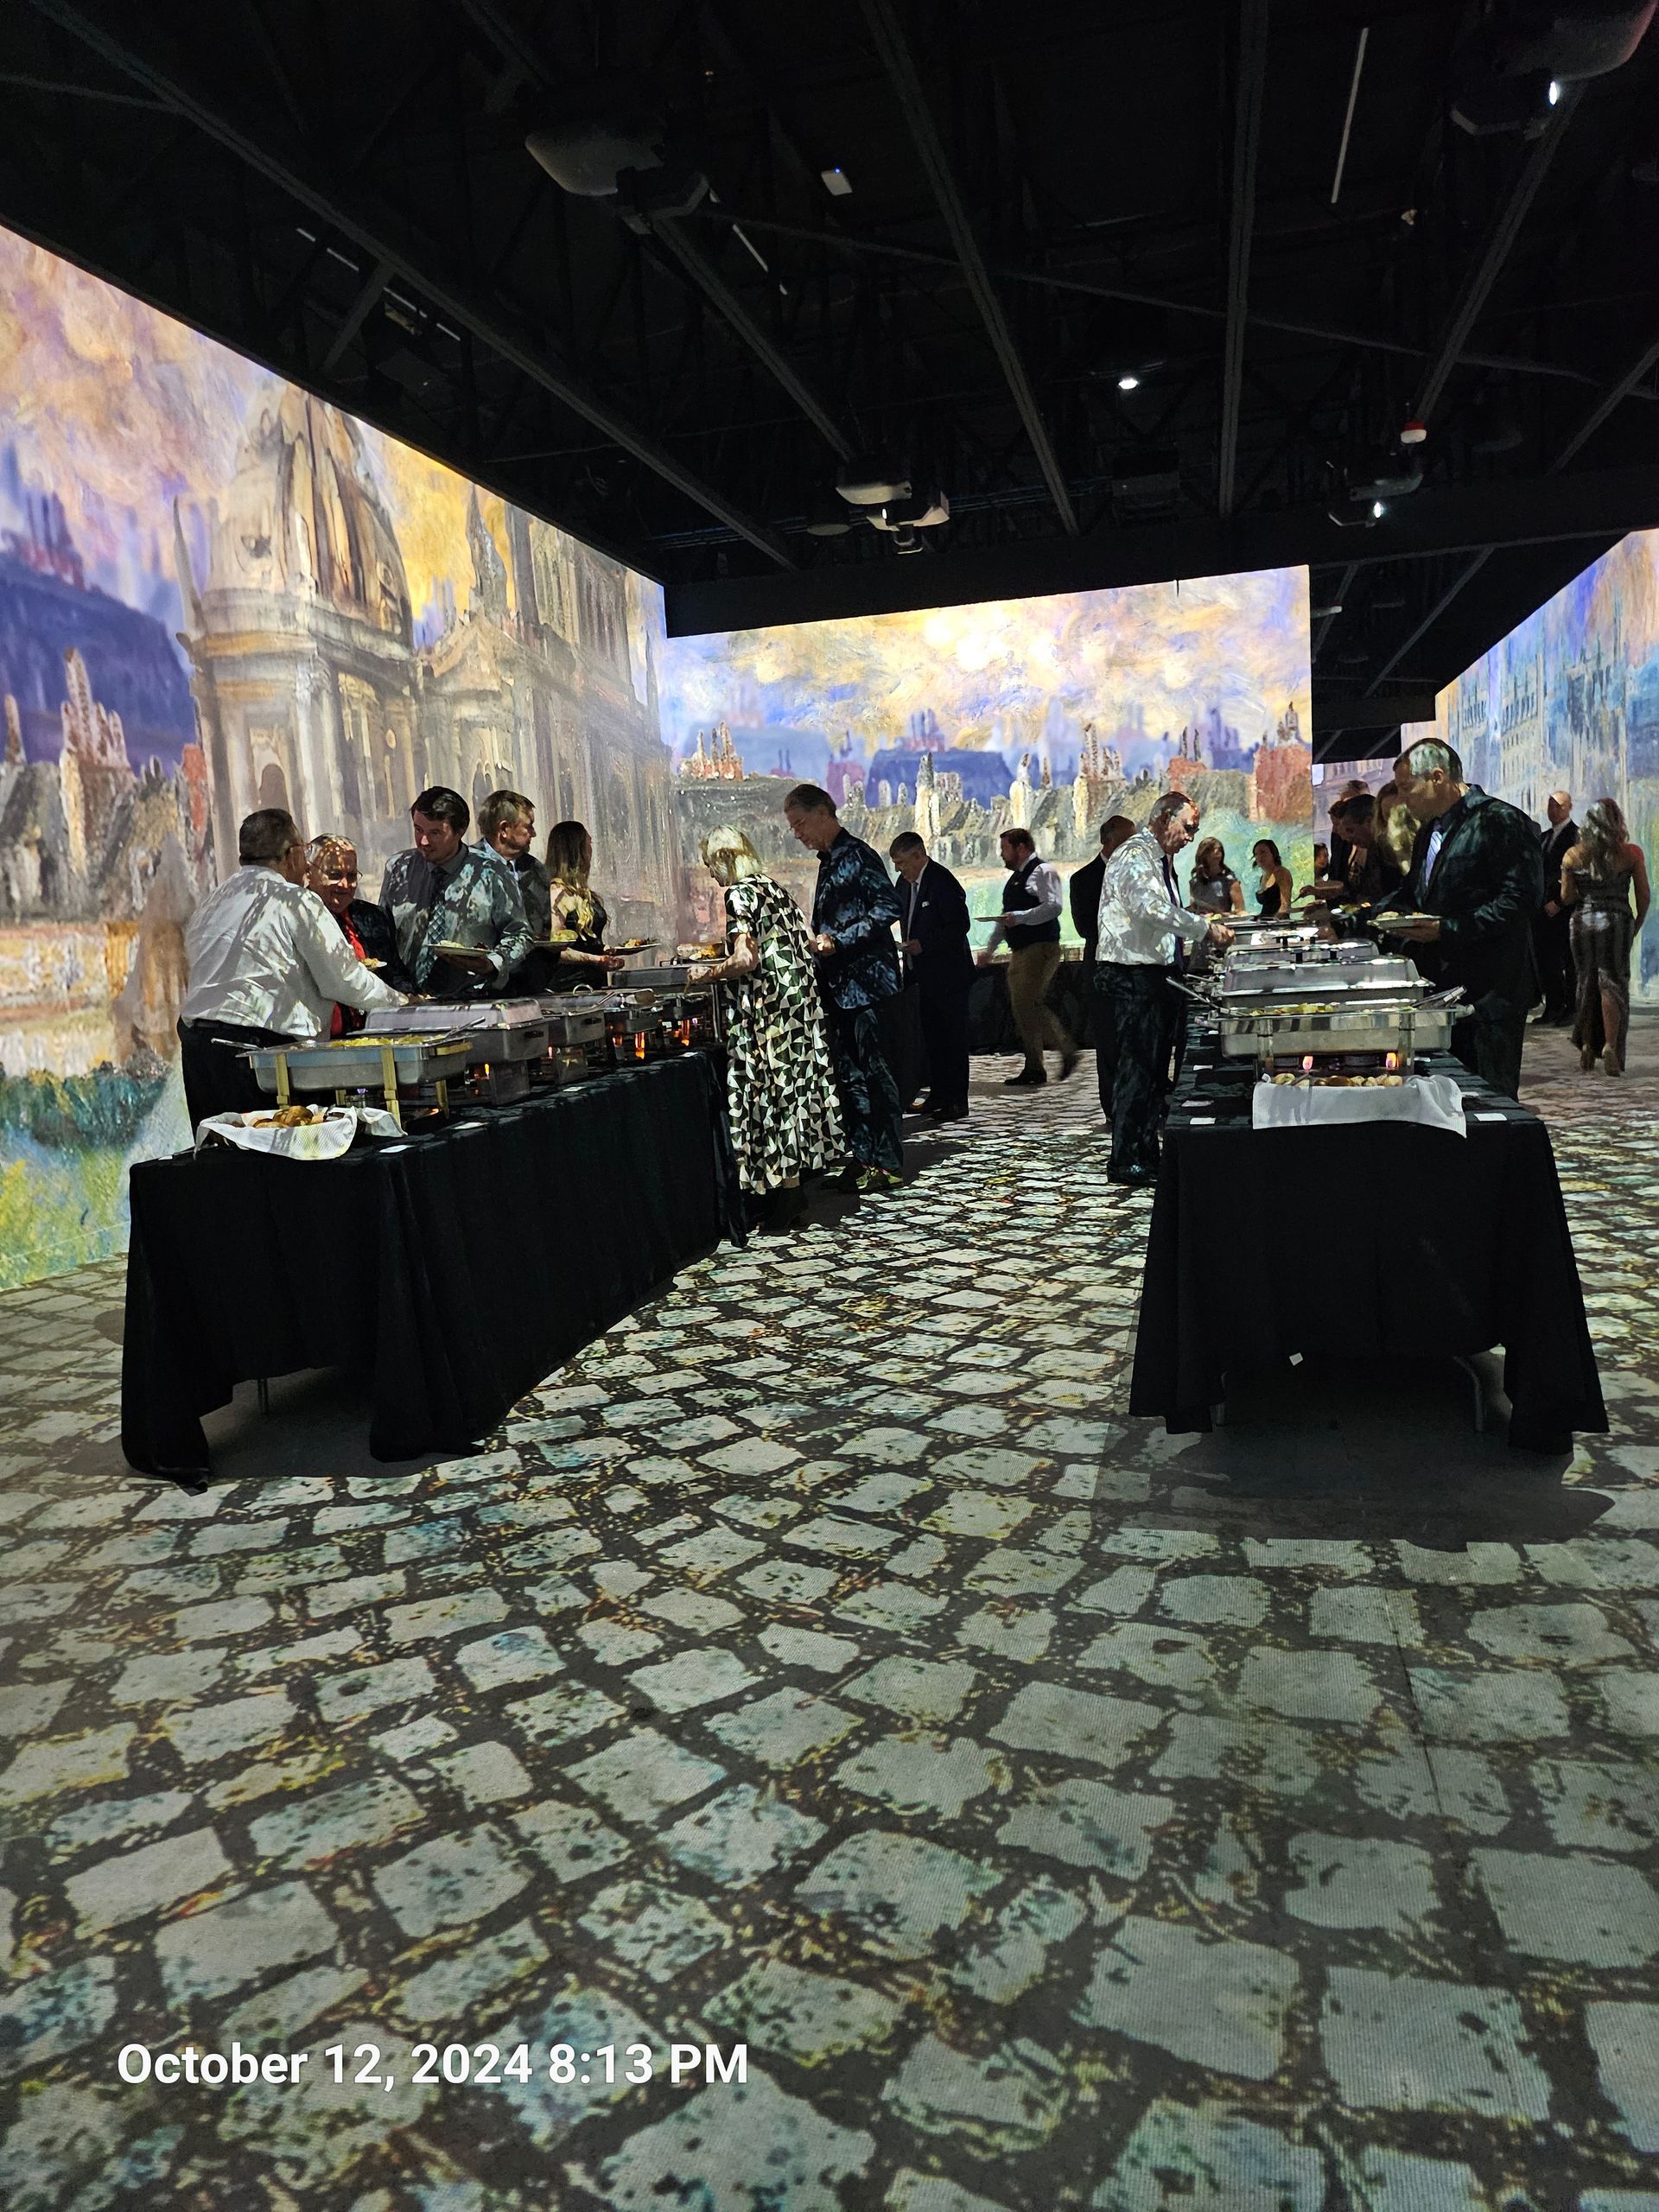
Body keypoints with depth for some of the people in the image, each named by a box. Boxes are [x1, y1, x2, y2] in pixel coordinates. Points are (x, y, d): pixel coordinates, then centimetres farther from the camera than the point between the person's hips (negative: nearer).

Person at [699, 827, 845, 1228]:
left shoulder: (739, 895, -10)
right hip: (800, 999, 9)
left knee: (771, 1090, -4)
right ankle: (790, 1185, 20)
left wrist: (710, 972, -4)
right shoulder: (775, 888, 15)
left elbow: (746, 960, -20)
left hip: (767, 1010, -9)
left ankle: (787, 1197, 1)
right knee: (794, 1085, 12)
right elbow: (804, 946, 18)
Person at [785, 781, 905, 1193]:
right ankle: (862, 1158, 18)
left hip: (863, 981, -10)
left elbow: (888, 909, -18)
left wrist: (837, 940, -20)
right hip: (839, 985, 10)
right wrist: (816, 943, 15)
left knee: (871, 1070, -6)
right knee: (849, 1073, 11)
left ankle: (888, 1164, 0)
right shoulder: (829, 862, 18)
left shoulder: (855, 855, -10)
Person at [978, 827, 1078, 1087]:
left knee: (1029, 1003, -17)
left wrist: (1020, 917, -24)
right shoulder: (1015, 878, 22)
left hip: (1040, 948, -10)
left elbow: (1053, 906, -20)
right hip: (1019, 952, 10)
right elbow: (1005, 916, 27)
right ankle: (1033, 1069, 11)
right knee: (1020, 1008, 6)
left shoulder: (1042, 872, -7)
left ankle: (1066, 1050, -4)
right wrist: (990, 948, 23)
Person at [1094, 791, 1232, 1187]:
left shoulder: (1160, 859, 20)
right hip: (1131, 976, -10)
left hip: (1154, 974, 11)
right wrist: (1204, 928, -22)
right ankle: (1124, 1161, -5)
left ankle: (1147, 1152, 19)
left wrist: (1199, 926, 12)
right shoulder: (1134, 856, -12)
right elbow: (1154, 909, -26)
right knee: (1135, 1068, -9)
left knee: (1156, 1067, 12)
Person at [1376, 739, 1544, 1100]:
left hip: (1489, 991, -8)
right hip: (1440, 985, 8)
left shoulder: (1502, 821, -10)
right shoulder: (1431, 828, 19)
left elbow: (1520, 898, -19)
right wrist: (1385, 912, 11)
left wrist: (1447, 929, -21)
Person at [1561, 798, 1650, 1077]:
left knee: (1586, 982, 13)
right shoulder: (1632, 853, -6)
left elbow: (1567, 898, 1)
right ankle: (1610, 1047, -10)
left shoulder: (1572, 855, -3)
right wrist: (1637, 926, 12)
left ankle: (1586, 1046, 14)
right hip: (1617, 922, -2)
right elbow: (1643, 897, -2)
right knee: (1612, 983, 2)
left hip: (1582, 921, 2)